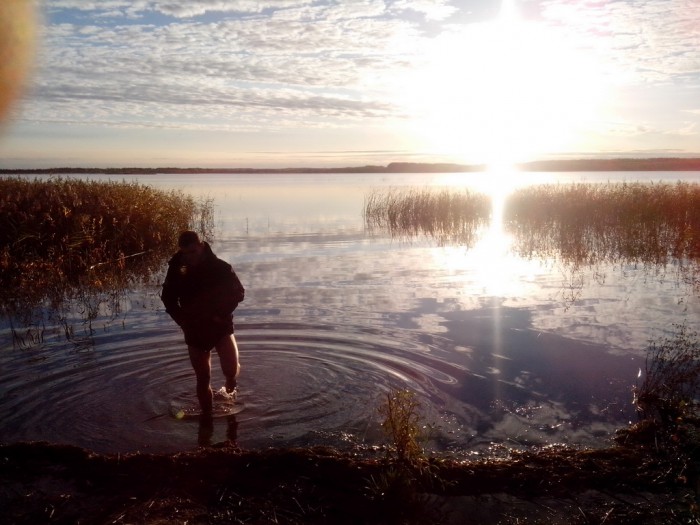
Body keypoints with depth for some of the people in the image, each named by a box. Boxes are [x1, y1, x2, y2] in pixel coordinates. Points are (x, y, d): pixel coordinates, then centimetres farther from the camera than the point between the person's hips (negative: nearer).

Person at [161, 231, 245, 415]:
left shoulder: (220, 267, -11)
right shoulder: (176, 270, -5)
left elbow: (238, 293, -3)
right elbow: (168, 299, 10)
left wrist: (221, 314, -14)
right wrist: (182, 320, -1)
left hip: (221, 327, -2)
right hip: (195, 332, 2)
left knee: (230, 370, -18)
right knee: (203, 379, 6)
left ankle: (231, 379, 18)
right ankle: (207, 414, 25)